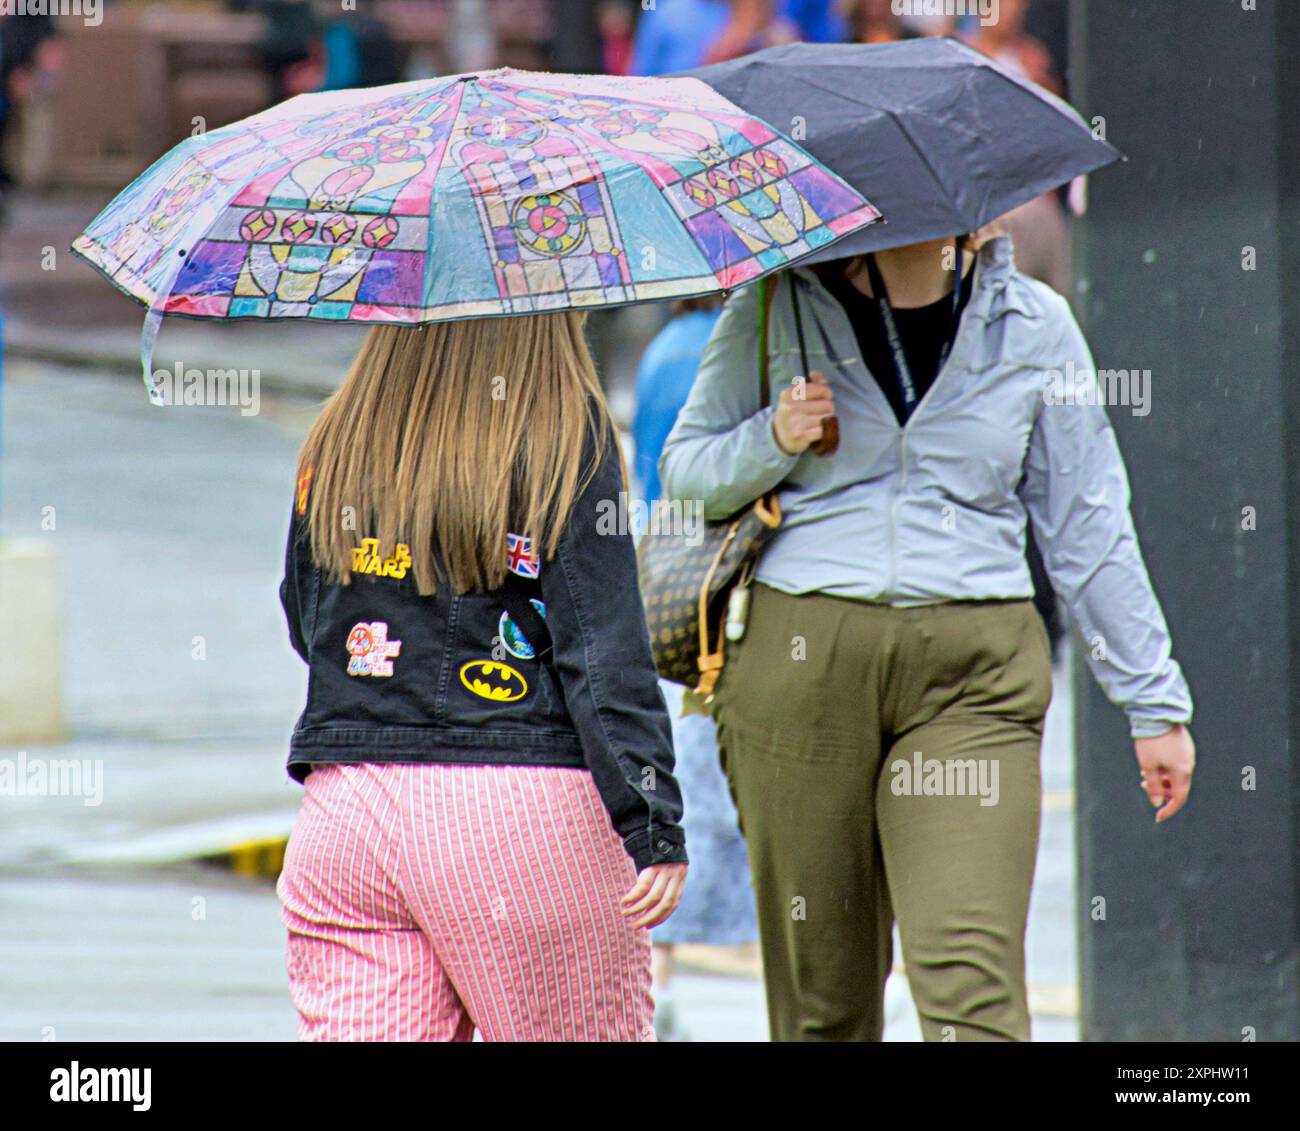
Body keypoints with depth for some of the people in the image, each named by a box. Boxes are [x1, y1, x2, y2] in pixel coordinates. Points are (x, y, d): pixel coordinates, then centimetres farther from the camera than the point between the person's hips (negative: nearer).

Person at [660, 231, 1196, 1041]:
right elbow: (685, 469, 14)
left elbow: (1089, 527, 14)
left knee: (973, 984, -16)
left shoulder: (1032, 324, 8)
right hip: (801, 662, 1)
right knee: (820, 989, 5)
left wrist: (1155, 701, 16)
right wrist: (774, 441, -8)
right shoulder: (773, 311, 6)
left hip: (972, 676, -1)